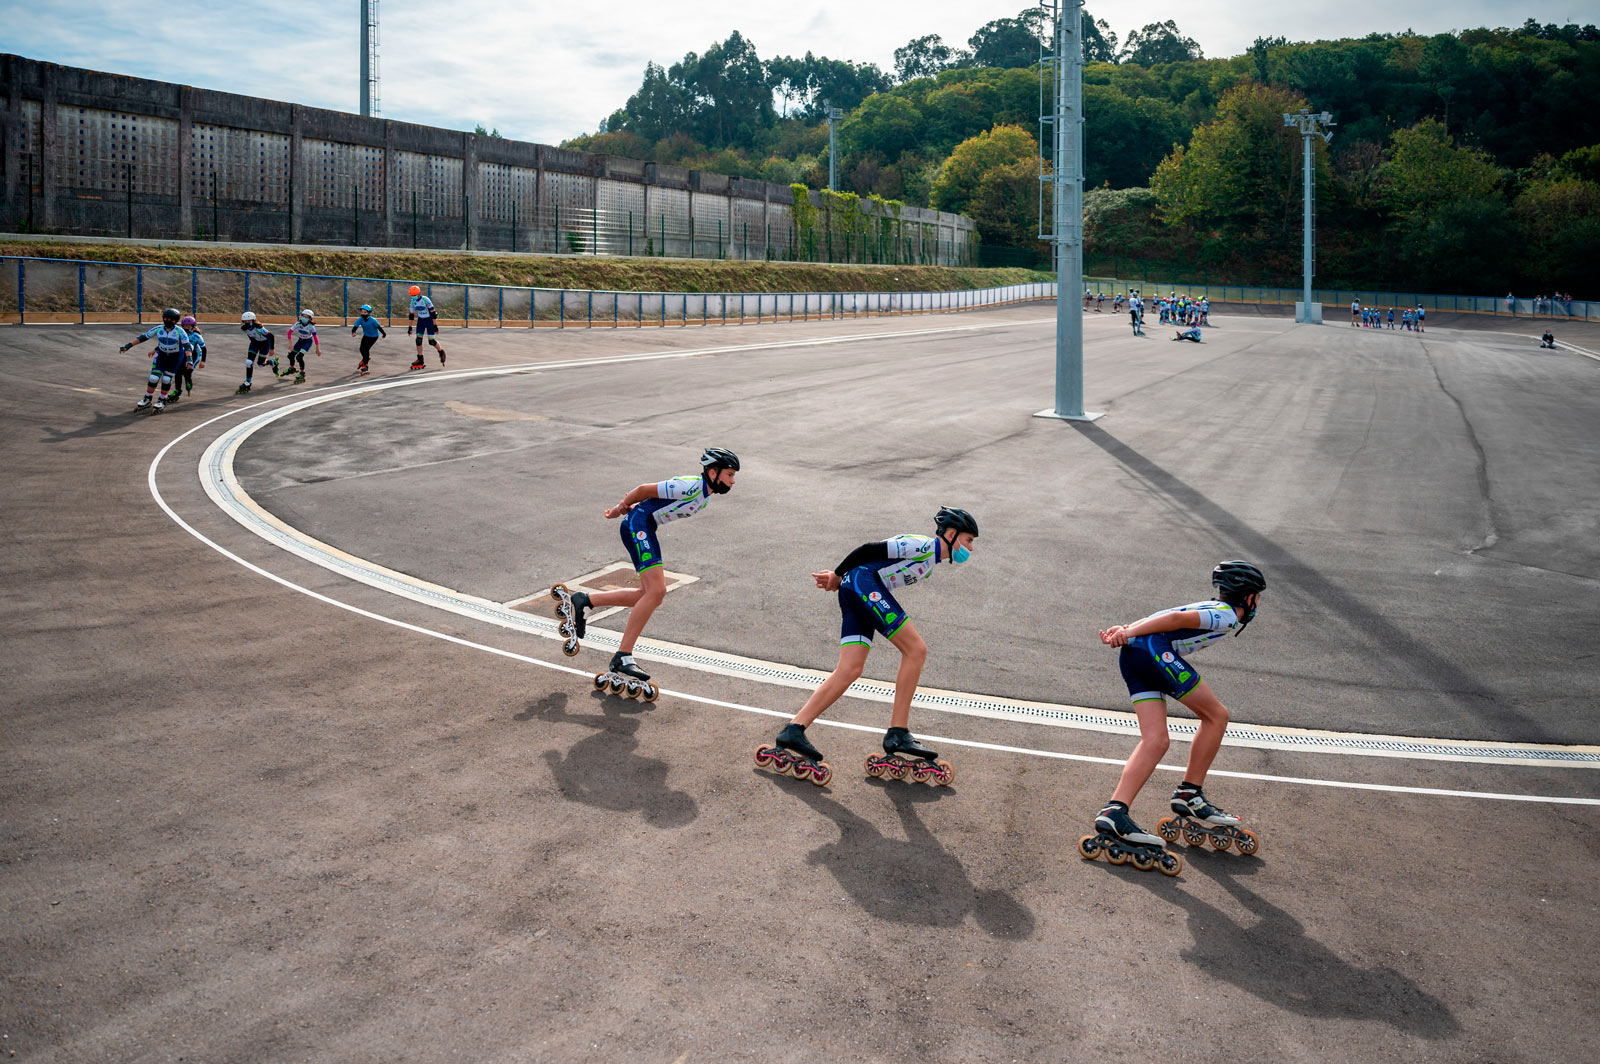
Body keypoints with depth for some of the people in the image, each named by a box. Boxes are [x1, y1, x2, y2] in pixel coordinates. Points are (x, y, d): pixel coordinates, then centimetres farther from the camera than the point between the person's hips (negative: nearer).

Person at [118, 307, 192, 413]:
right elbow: (142, 337, -4)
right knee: (154, 377, -5)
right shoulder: (158, 329, -10)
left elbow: (187, 345, -27)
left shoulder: (179, 331, -20)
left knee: (166, 379, -4)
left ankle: (162, 401, 15)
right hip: (161, 355, 3)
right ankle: (147, 400, 11)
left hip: (175, 357, -3)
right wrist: (128, 346, -7)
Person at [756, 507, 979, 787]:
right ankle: (898, 734, -13)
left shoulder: (928, 564, 25)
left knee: (850, 670, -2)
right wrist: (838, 575, -3)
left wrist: (839, 577, 14)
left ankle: (793, 731, -6)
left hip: (854, 594, 10)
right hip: (864, 583, -10)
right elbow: (870, 550, -10)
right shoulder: (924, 545, -5)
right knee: (915, 649, -12)